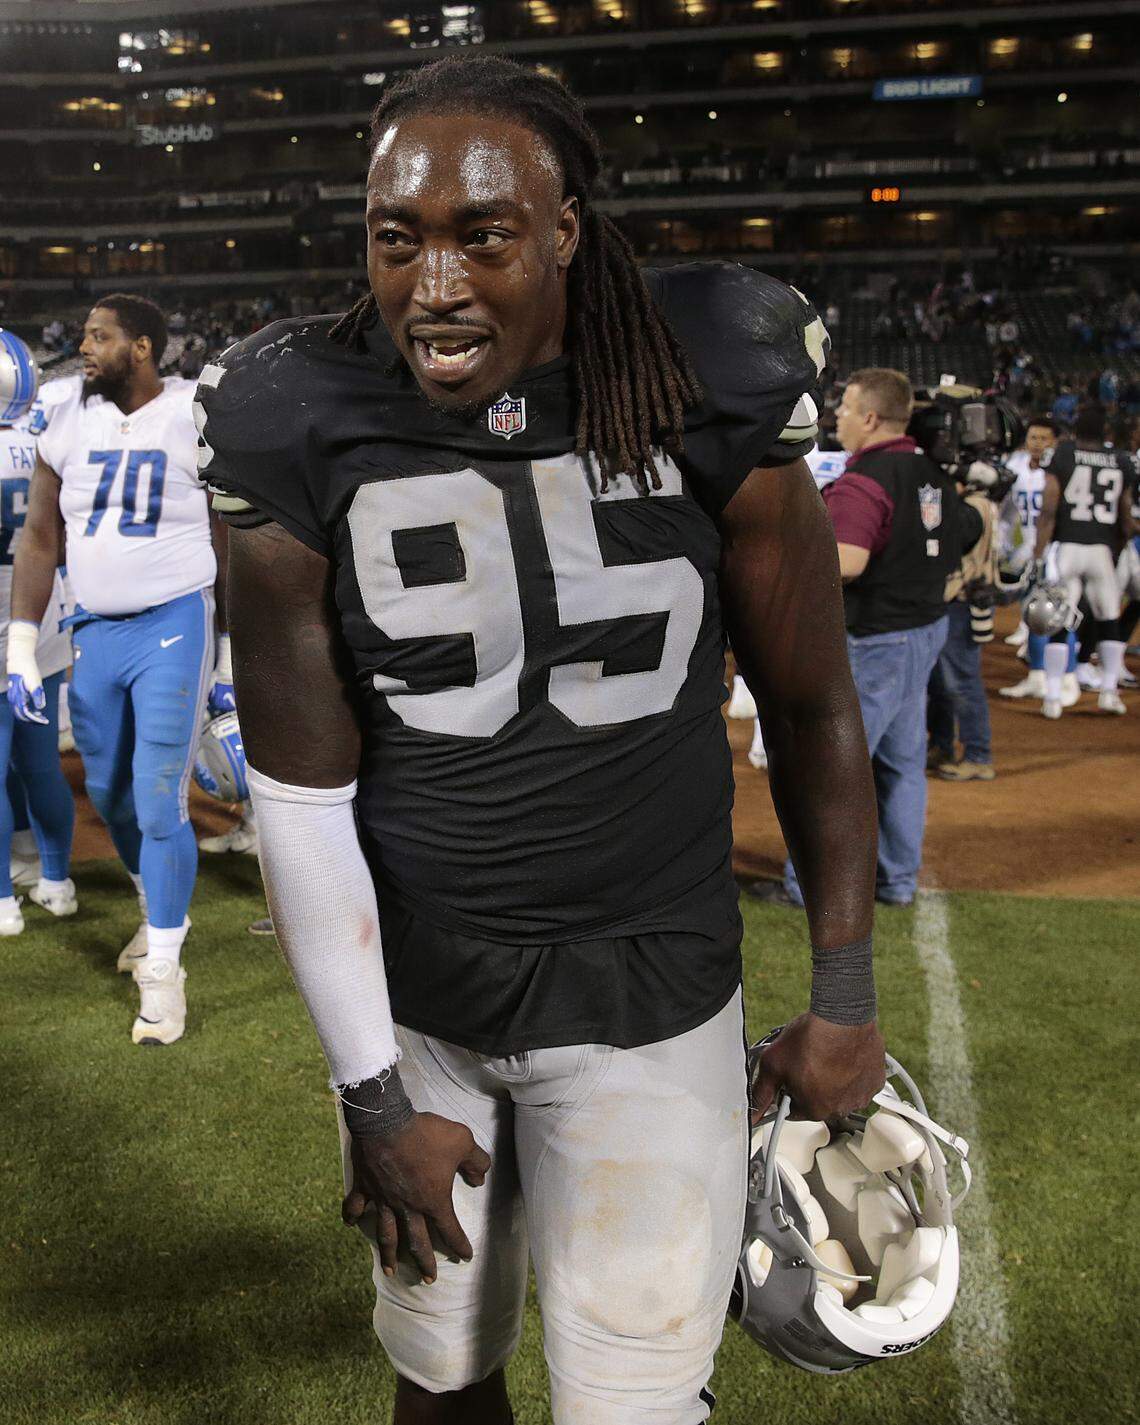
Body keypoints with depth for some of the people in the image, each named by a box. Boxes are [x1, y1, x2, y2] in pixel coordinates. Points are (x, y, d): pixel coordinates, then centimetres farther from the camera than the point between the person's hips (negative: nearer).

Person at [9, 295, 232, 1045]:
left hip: (173, 627, -5)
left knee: (160, 804, -6)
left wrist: (232, 653, 0)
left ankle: (163, 969, 7)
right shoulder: (69, 421, 4)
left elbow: (230, 546, -1)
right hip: (96, 632, 5)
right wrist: (21, 647, 4)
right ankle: (164, 912, 40)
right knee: (112, 799, 15)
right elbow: (41, 539, 8)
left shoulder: (198, 420, -7)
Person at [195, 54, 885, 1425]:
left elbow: (812, 713, 0)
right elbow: (304, 799, -7)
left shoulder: (707, 401, -10)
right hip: (412, 996, 1)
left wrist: (845, 997, 3)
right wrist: (373, 1097, -4)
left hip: (649, 1004, -1)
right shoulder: (307, 438, -10)